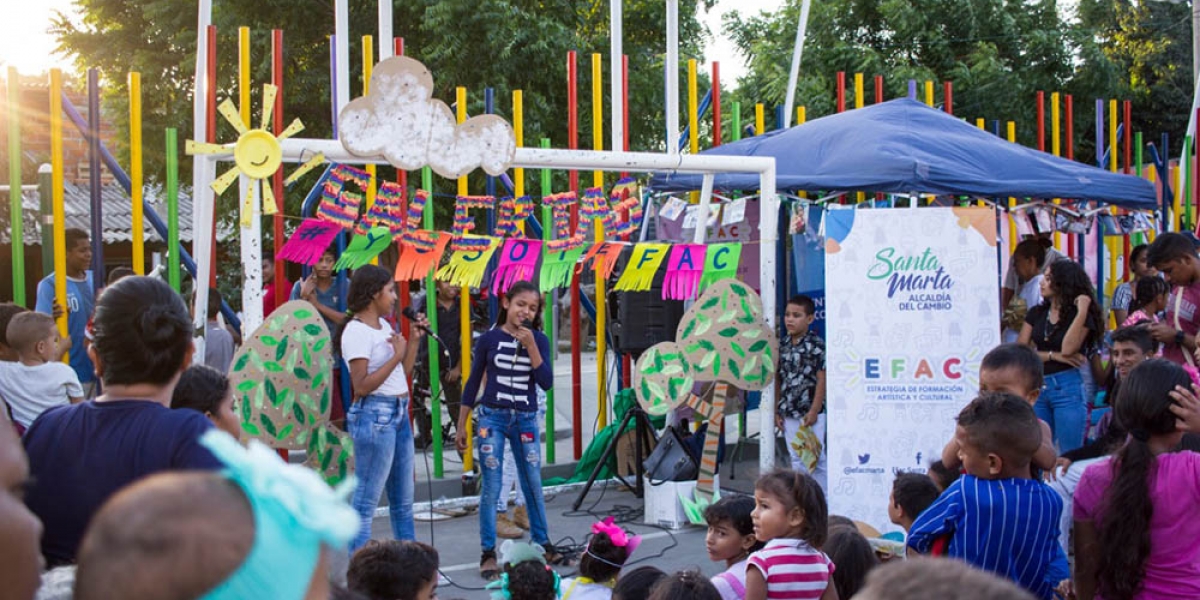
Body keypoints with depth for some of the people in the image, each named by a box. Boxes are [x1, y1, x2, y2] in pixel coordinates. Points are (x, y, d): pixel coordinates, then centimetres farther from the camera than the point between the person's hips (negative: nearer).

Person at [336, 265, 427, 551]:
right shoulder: (356, 331, -13)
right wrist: (395, 356, -18)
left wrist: (415, 339, 9)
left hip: (399, 414, 10)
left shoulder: (384, 326, 14)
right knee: (366, 503, -4)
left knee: (403, 501, 16)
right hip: (375, 415, -10)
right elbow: (362, 386, -20)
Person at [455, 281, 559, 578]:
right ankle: (488, 554, 6)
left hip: (526, 420, 2)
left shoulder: (539, 340, 0)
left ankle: (543, 544, 24)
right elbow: (473, 383, 3)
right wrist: (461, 426, 2)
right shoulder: (489, 338, -3)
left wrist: (530, 345, -19)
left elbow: (546, 383, -11)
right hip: (491, 417, -2)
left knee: (533, 487, 9)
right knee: (491, 489, -1)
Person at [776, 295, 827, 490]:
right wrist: (777, 410, 8)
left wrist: (814, 411, -13)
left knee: (816, 458, 0)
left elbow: (822, 379, -10)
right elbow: (779, 379, 12)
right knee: (797, 459, 12)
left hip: (810, 413, -6)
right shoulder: (783, 346, 8)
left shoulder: (816, 345, -8)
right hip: (789, 415, 6)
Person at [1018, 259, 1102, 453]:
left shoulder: (1082, 316, -2)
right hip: (1037, 386, 5)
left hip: (1067, 387, -5)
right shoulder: (1036, 314, 10)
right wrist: (1053, 355, -10)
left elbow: (1068, 349, -18)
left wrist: (1082, 310, -15)